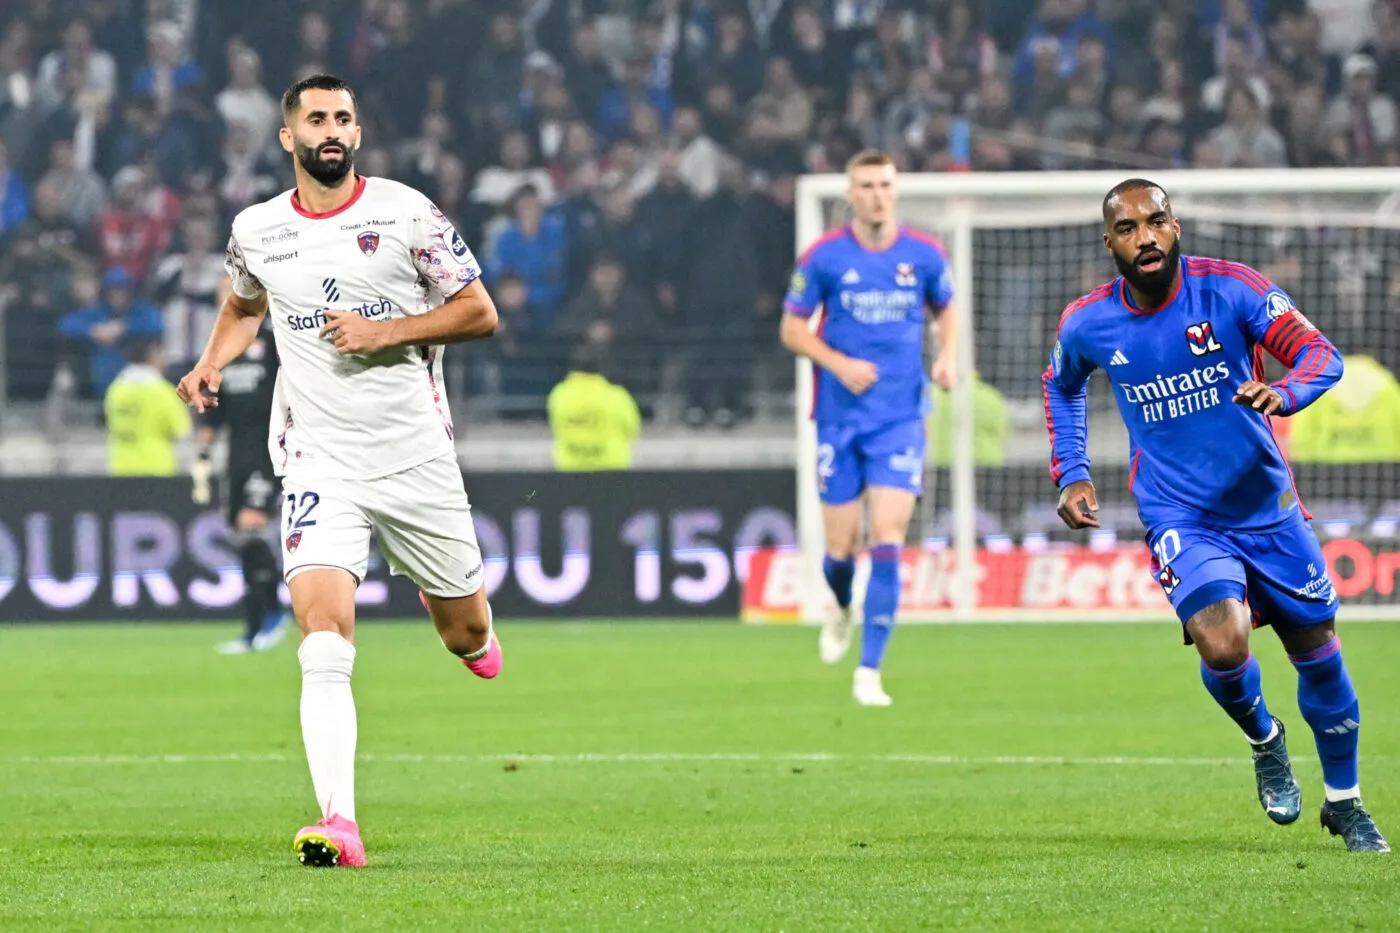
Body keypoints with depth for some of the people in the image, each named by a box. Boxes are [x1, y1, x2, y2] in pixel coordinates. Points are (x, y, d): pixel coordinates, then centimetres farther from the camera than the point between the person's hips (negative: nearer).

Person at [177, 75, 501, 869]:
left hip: (416, 455, 0)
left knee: (467, 636, 12)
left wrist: (384, 332, -14)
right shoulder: (256, 232, 5)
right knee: (324, 635, -19)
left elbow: (480, 313, -1)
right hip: (318, 460, 0)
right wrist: (213, 363, 7)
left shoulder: (406, 213, -4)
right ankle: (339, 825, -25)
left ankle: (471, 629, 52)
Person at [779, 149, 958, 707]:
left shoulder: (924, 256, 1)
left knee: (887, 540, -13)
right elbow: (792, 328, 3)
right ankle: (842, 608, 42)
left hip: (901, 417, 0)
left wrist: (948, 356, -1)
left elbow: (946, 309, 19)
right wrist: (838, 363, -14)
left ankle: (869, 672, -10)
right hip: (840, 417, 0)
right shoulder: (824, 258, -4)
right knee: (840, 548, 4)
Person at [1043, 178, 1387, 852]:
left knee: (1317, 651, 9)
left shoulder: (1230, 289, -13)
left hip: (1268, 508, 1)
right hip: (1181, 521, -1)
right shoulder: (1087, 324, -6)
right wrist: (1071, 476, 8)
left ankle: (1344, 801, 32)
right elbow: (1061, 388, 17)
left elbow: (1321, 353, -18)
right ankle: (1264, 741, 9)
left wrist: (1283, 393, -40)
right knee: (1223, 645, -25)